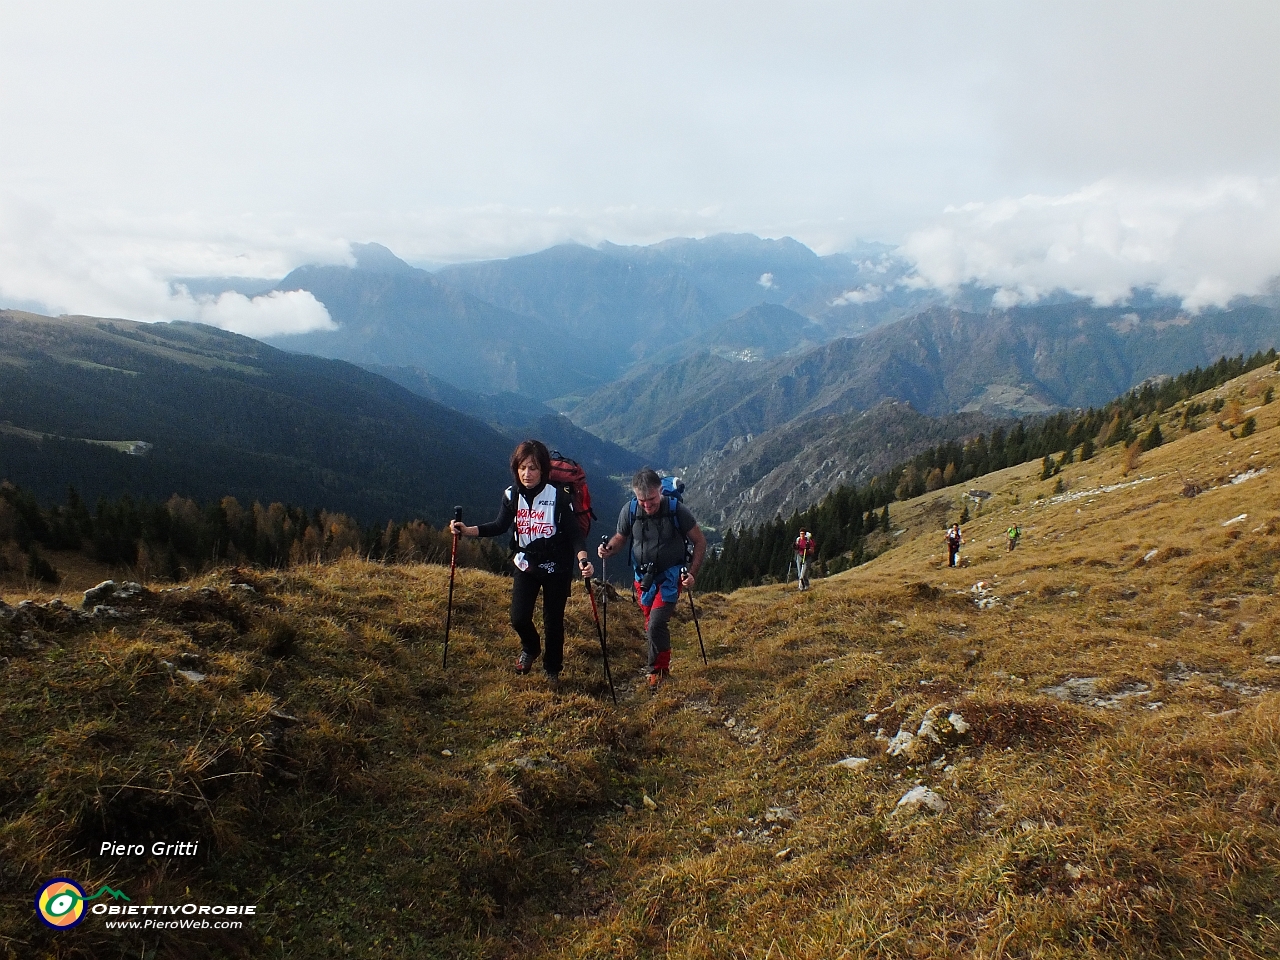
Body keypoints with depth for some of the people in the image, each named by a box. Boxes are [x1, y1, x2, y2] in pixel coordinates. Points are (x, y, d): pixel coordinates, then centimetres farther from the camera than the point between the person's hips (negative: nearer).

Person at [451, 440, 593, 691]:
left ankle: (552, 670, 32)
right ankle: (530, 649, 34)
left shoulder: (559, 496, -19)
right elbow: (499, 526, -2)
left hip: (556, 568, -3)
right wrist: (467, 530, -15)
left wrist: (583, 559, -34)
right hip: (525, 564, 3)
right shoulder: (512, 495, -7)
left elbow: (574, 533, -17)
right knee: (519, 619, -2)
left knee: (553, 621, 6)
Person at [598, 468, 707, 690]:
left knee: (656, 624, -16)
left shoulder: (677, 510, -18)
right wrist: (608, 549, -16)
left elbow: (700, 541, -7)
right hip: (643, 577, 4)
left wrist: (692, 573, -16)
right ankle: (662, 663, 36)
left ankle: (658, 669, 7)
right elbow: (620, 538, 7)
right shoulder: (629, 511, -11)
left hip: (671, 576, -3)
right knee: (651, 625, 12)